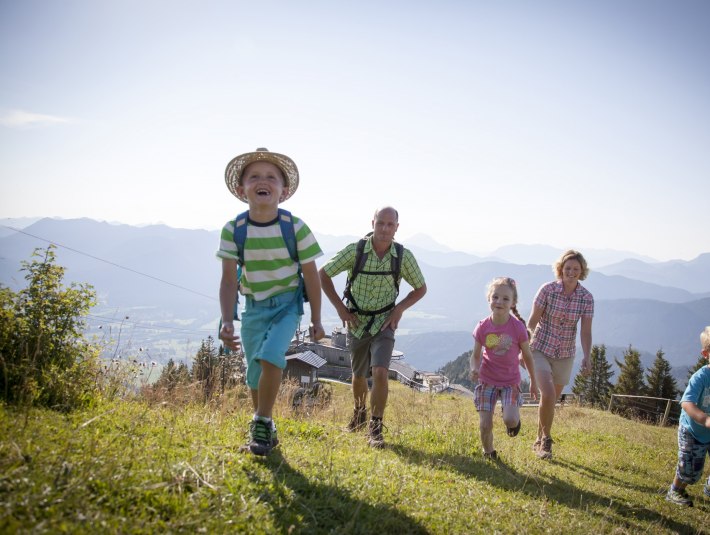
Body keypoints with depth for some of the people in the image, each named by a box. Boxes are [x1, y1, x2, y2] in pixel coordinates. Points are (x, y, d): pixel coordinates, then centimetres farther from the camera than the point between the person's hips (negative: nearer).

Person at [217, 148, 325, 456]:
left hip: (287, 304, -2)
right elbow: (229, 280, -13)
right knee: (255, 375, 10)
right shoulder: (233, 230, -13)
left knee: (270, 356, -25)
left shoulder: (296, 228, -16)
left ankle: (262, 424, -5)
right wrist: (227, 322, -26)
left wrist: (316, 320, -2)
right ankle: (265, 433, 30)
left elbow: (311, 275, -7)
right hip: (252, 307, 3)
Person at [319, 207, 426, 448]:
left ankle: (375, 428, -3)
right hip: (357, 322, 1)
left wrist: (400, 308, -11)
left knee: (380, 372, -20)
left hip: (384, 323, -1)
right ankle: (359, 413, 46)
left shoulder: (404, 256, -12)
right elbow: (323, 275, -5)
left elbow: (420, 288, 4)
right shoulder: (355, 251, -15)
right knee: (359, 375, 17)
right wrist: (340, 307, -9)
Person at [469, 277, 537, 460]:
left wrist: (533, 381, 9)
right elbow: (476, 355, 0)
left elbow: (527, 356, -1)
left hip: (510, 380, -1)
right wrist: (474, 369, -23)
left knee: (510, 420, -21)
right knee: (485, 424, -2)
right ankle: (488, 452, 26)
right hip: (487, 380, 1)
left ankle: (514, 420, 16)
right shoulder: (482, 327, -11)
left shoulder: (518, 327, -15)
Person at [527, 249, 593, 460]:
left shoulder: (586, 298, -7)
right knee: (548, 395, -21)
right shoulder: (548, 289, -15)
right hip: (540, 350, -3)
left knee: (551, 401, 14)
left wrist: (587, 357, -23)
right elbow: (532, 322, -9)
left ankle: (539, 442, 34)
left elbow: (586, 331, -8)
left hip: (564, 356, 3)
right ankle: (546, 439, 2)